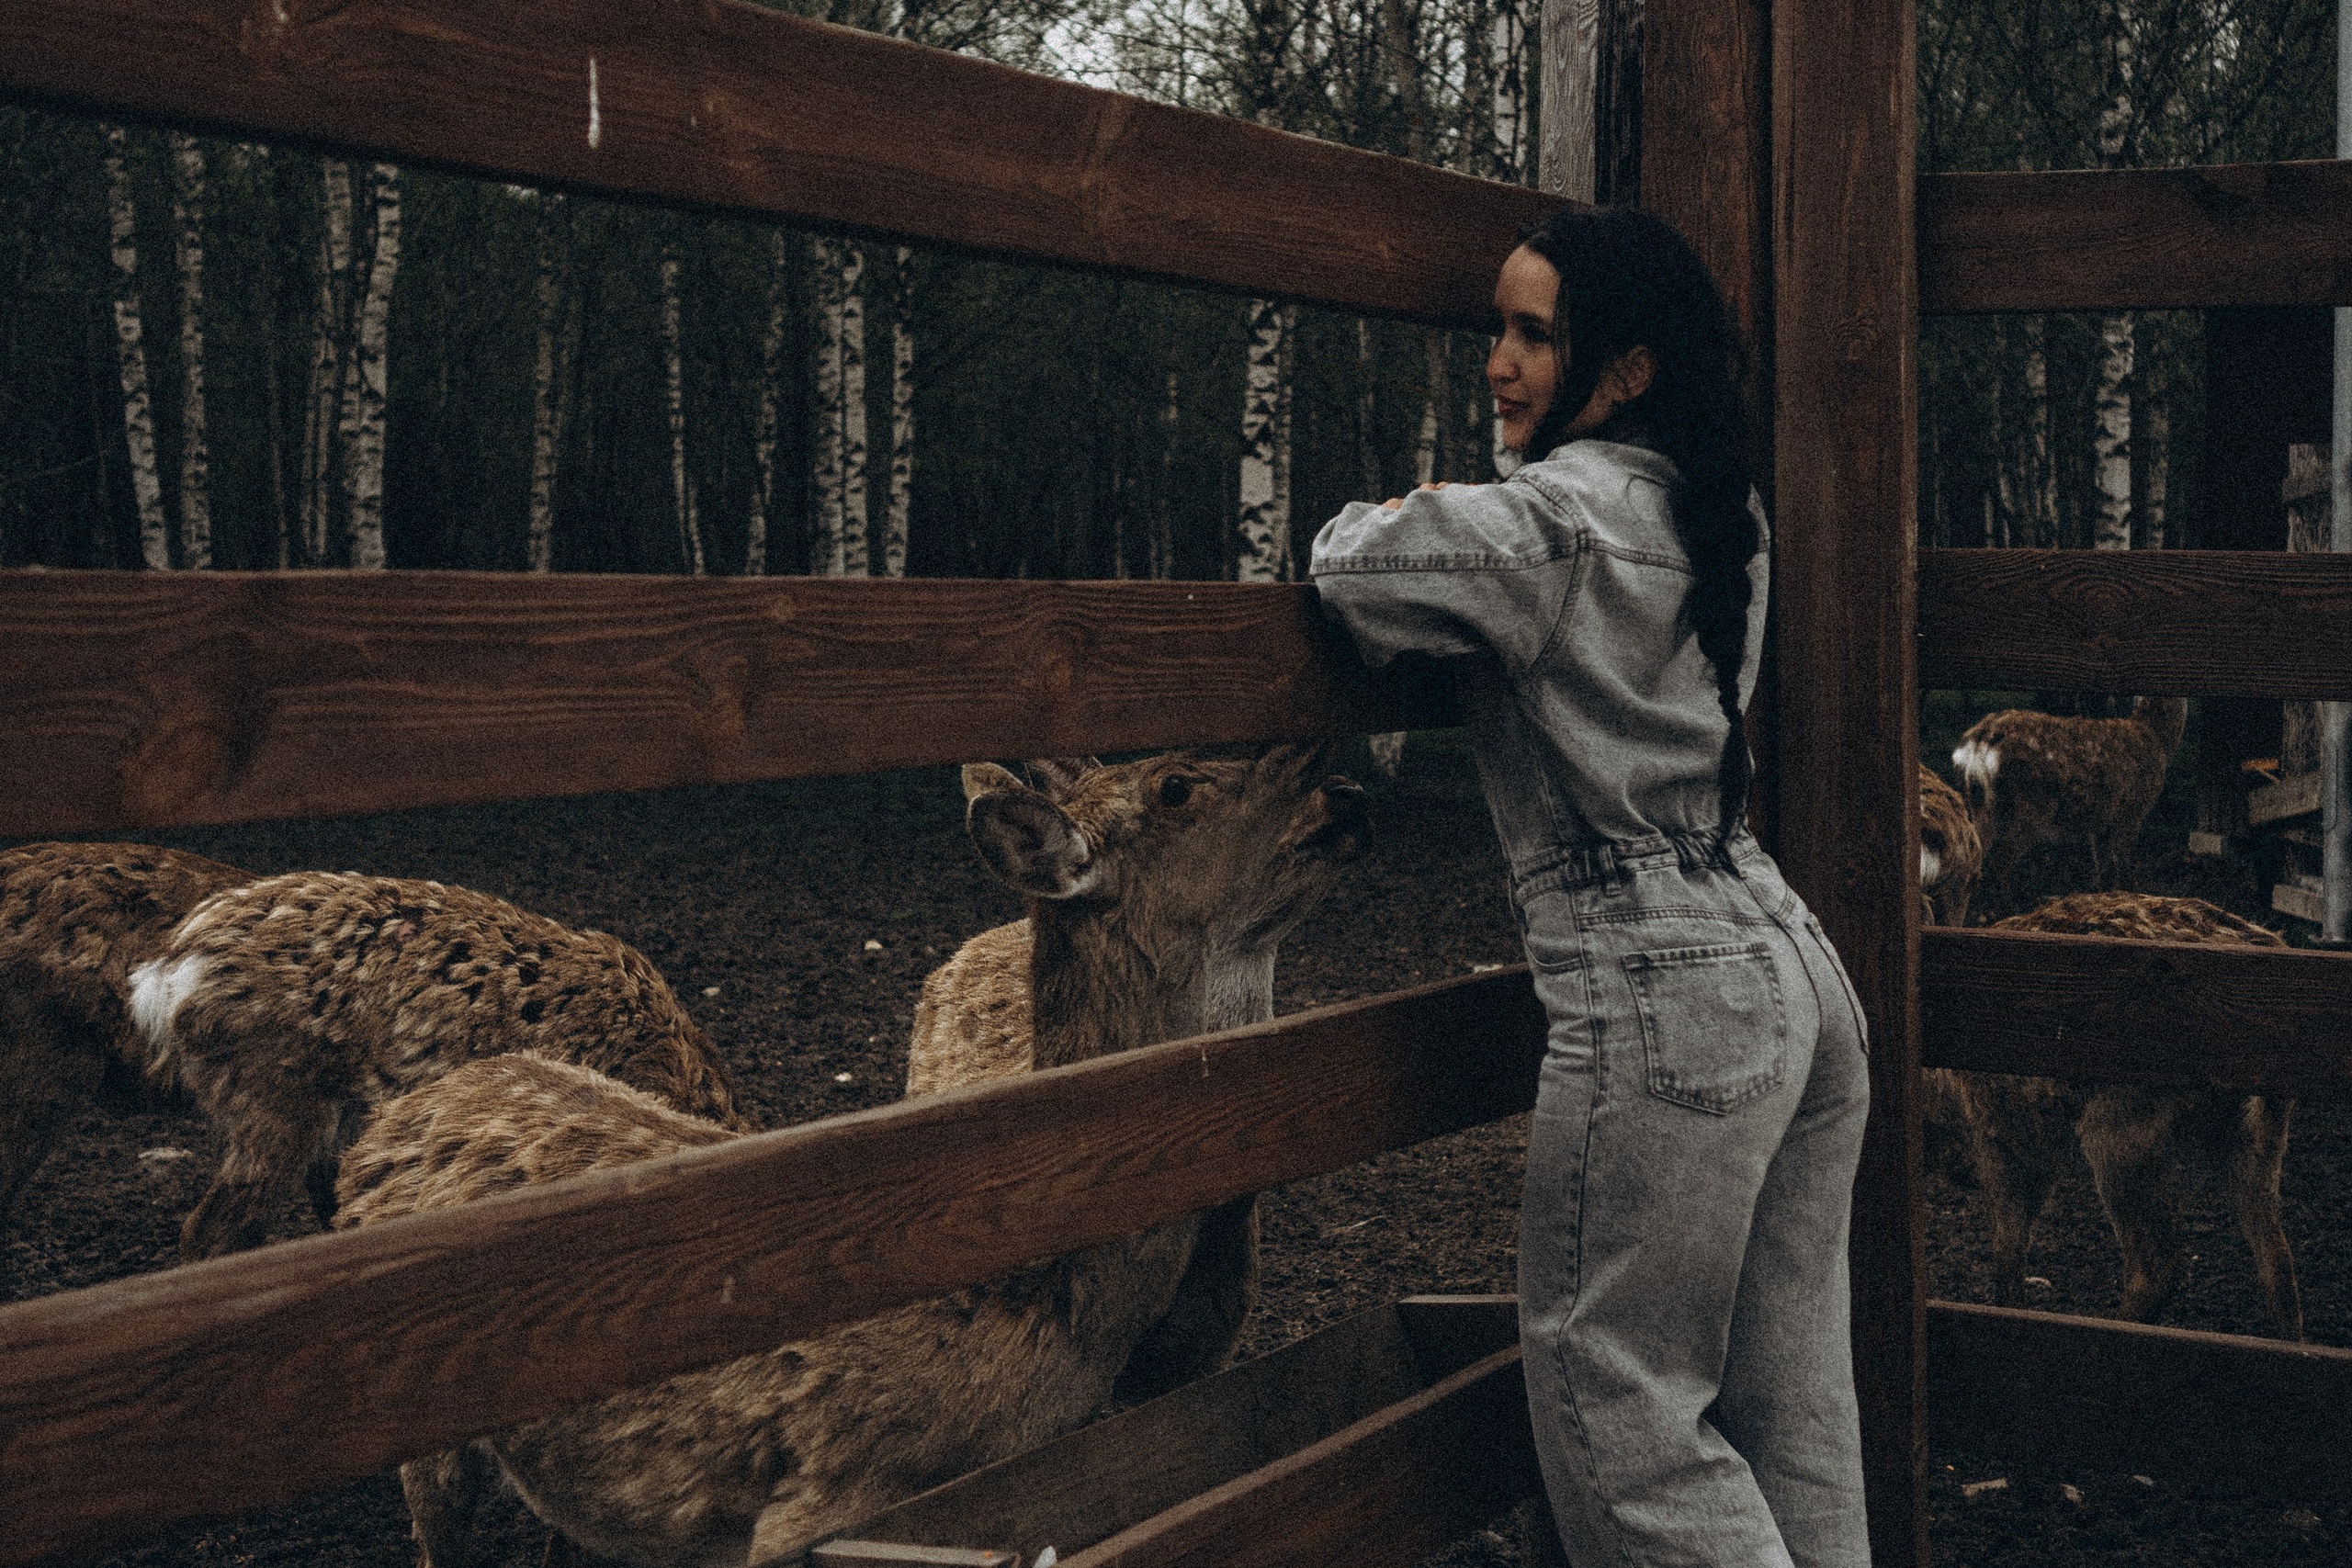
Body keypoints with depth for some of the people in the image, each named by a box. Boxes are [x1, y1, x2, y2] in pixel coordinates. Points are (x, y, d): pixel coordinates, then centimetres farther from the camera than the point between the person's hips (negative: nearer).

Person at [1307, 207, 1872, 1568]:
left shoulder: (1555, 518, -14)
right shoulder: (1721, 519, 13)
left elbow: (1351, 569, -10)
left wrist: (1403, 516, 11)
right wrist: (1457, 526, 21)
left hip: (1667, 1003, -9)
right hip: (1801, 977, 9)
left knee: (1620, 1402, 2)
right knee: (1792, 1398, 14)